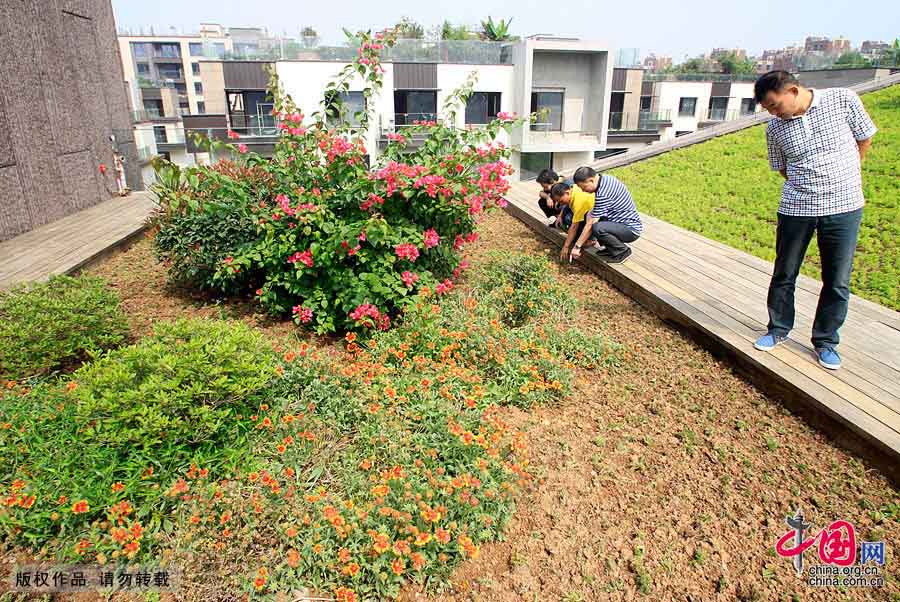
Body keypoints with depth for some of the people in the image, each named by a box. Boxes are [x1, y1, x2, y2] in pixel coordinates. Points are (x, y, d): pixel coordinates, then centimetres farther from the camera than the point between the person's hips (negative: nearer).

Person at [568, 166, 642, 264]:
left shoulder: (602, 194, -26)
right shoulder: (606, 178, 3)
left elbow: (590, 224, -22)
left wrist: (577, 246, -16)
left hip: (631, 230, -10)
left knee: (597, 228, -32)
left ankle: (623, 251, -7)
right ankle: (612, 248, 14)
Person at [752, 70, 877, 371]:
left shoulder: (843, 100, -7)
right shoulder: (775, 128, 0)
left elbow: (864, 139, 6)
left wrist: (838, 177, 10)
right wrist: (807, 185, 4)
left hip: (844, 206, -1)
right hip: (795, 208, 2)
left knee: (837, 281, 5)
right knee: (784, 274, 10)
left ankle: (826, 341, 22)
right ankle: (779, 328, 30)